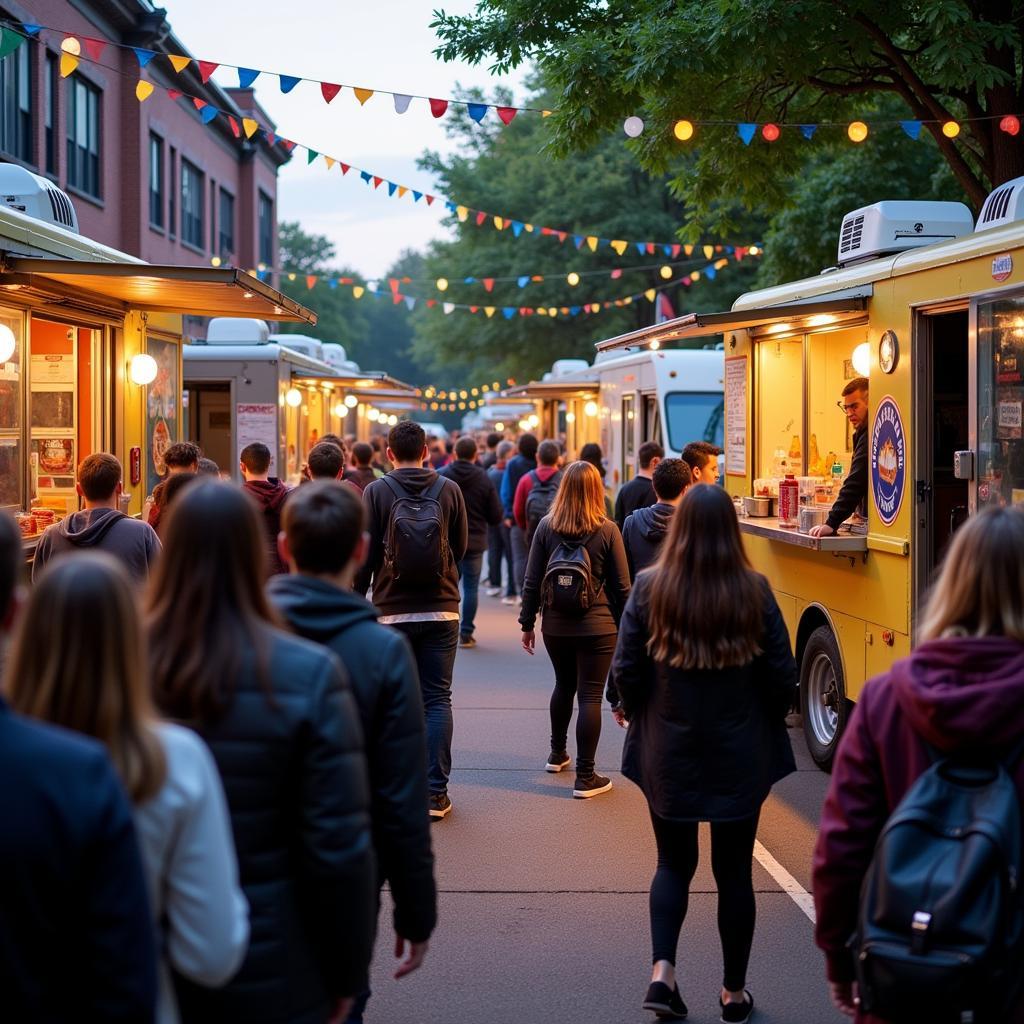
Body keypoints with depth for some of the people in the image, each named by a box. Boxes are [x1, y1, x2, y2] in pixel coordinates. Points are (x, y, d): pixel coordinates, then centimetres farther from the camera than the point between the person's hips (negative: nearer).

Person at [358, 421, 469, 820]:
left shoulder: (377, 491, -6)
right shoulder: (449, 490, -1)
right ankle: (435, 792, 1)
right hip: (441, 609, 1)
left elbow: (366, 555, -6)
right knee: (437, 699, 5)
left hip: (393, 611, -1)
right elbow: (461, 547, 7)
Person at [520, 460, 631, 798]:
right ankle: (585, 777, 2)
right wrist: (625, 627, 7)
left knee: (564, 685, 24)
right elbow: (621, 586, -4)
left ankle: (557, 754, 40)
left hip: (555, 626, 3)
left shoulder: (546, 526, -3)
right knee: (590, 696, 1)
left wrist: (527, 623, 10)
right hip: (597, 627, -3)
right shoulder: (607, 530, -9)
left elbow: (532, 580, 1)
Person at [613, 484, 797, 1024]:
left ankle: (663, 971, 1)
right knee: (733, 871, 12)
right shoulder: (754, 591, -10)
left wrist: (636, 712, 13)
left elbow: (627, 670, -7)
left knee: (674, 863, 17)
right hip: (740, 756, 0)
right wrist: (764, 721, 14)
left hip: (668, 754, 0)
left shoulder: (649, 589, -10)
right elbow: (781, 674, -5)